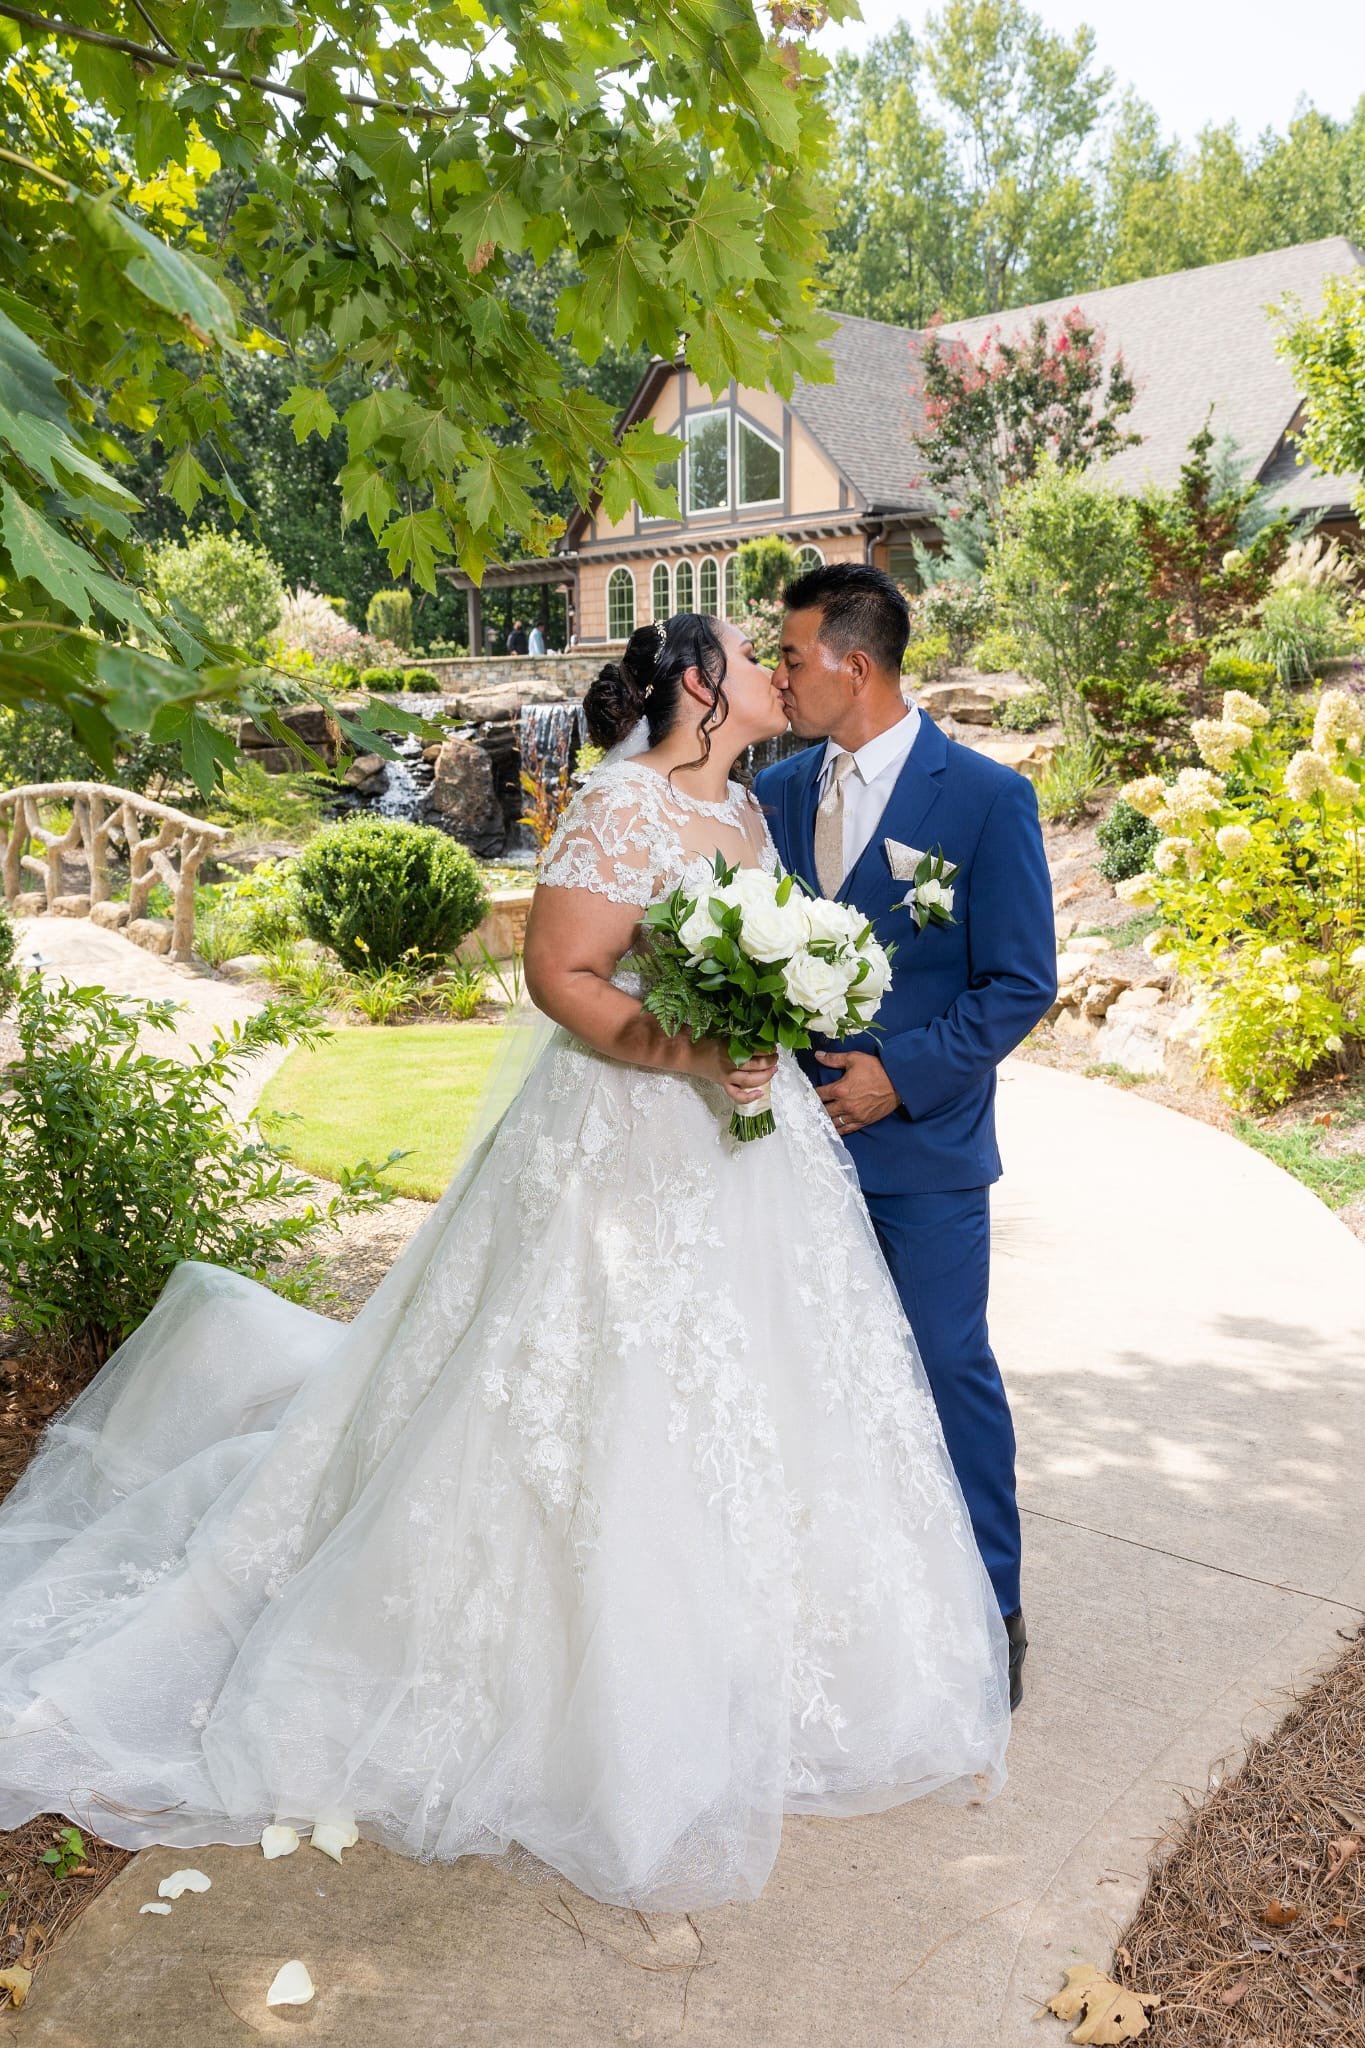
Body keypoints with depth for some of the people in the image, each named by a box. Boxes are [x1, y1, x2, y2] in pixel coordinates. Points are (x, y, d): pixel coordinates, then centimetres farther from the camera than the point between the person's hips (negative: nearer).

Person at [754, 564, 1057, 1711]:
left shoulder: (986, 798, -10)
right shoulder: (776, 790, 5)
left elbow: (1022, 983, -10)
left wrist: (901, 1076, -16)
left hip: (922, 1142, -5)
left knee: (951, 1366, 5)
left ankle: (990, 1607, 24)